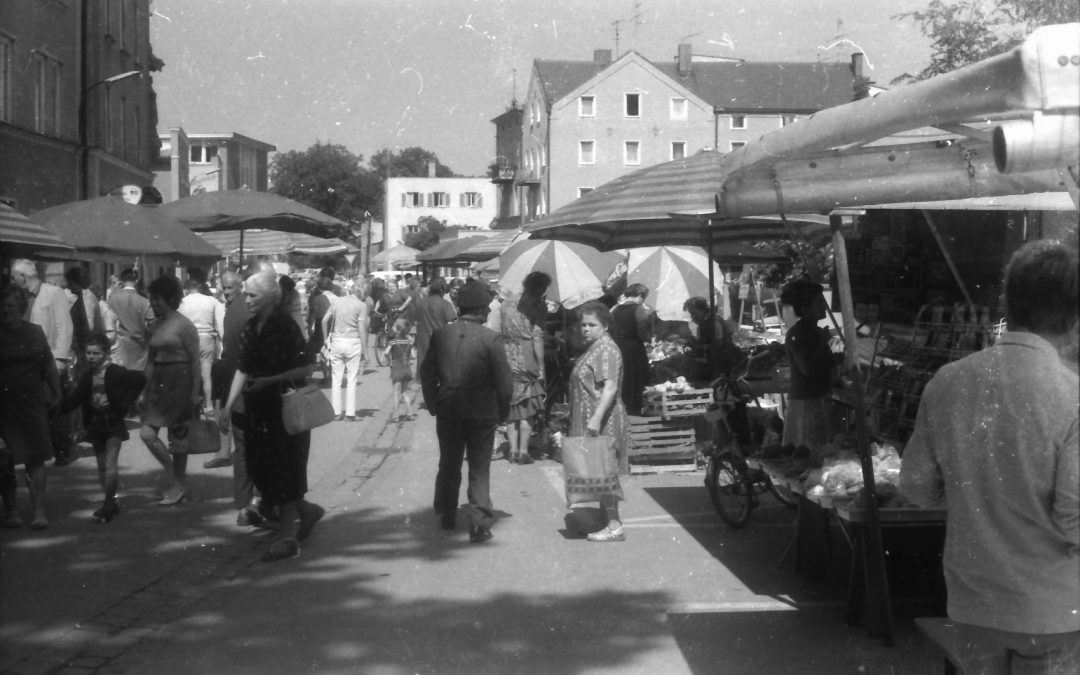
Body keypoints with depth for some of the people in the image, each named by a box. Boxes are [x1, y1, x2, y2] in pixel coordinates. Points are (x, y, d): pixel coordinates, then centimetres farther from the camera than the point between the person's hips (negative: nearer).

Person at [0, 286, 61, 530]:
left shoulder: (35, 332, 5)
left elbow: (49, 364, 10)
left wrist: (56, 394, 8)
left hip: (32, 402, 1)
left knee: (35, 458, -3)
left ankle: (39, 511, -1)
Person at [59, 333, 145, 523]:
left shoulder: (115, 372, -13)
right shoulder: (86, 375, 2)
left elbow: (140, 379, -12)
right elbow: (76, 399, 6)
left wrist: (124, 403, -12)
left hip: (113, 423, -6)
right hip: (94, 423, 6)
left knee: (110, 465, -13)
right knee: (102, 467, 10)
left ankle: (108, 504, -3)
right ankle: (111, 504, 20)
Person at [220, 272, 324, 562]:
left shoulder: (285, 326, -14)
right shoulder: (251, 327, 7)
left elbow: (308, 367, -16)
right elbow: (243, 369, 11)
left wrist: (269, 381, -21)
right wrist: (228, 405, 5)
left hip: (286, 410, -7)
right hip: (258, 411, 7)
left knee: (283, 469, -4)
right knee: (260, 469, 10)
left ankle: (288, 536, 4)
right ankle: (305, 510, 29)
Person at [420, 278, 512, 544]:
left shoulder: (441, 335, -2)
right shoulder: (490, 338, -13)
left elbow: (427, 372, 4)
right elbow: (504, 380, -11)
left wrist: (433, 404, 13)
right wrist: (502, 412, 2)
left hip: (448, 412, 3)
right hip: (482, 412, -3)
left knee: (448, 465, 19)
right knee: (479, 470, 6)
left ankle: (446, 517, 32)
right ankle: (480, 526, 4)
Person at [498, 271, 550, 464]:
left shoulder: (508, 301, 8)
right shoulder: (538, 307, -7)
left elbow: (499, 330, 8)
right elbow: (537, 338, -10)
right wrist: (541, 367, -8)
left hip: (507, 359, 5)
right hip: (526, 361, -5)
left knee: (512, 406, 12)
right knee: (527, 407, 3)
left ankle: (513, 450, 9)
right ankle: (523, 451, -1)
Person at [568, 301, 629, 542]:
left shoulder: (606, 349, -15)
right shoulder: (594, 348, 17)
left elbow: (610, 388, -25)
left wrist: (597, 419, -31)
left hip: (603, 423, -10)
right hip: (591, 421, 10)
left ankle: (614, 526, -6)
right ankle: (606, 520, 19)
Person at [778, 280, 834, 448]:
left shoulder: (816, 331, 14)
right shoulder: (796, 334, -13)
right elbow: (807, 368, -22)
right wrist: (823, 342, -16)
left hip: (821, 398, 9)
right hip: (804, 401, -9)